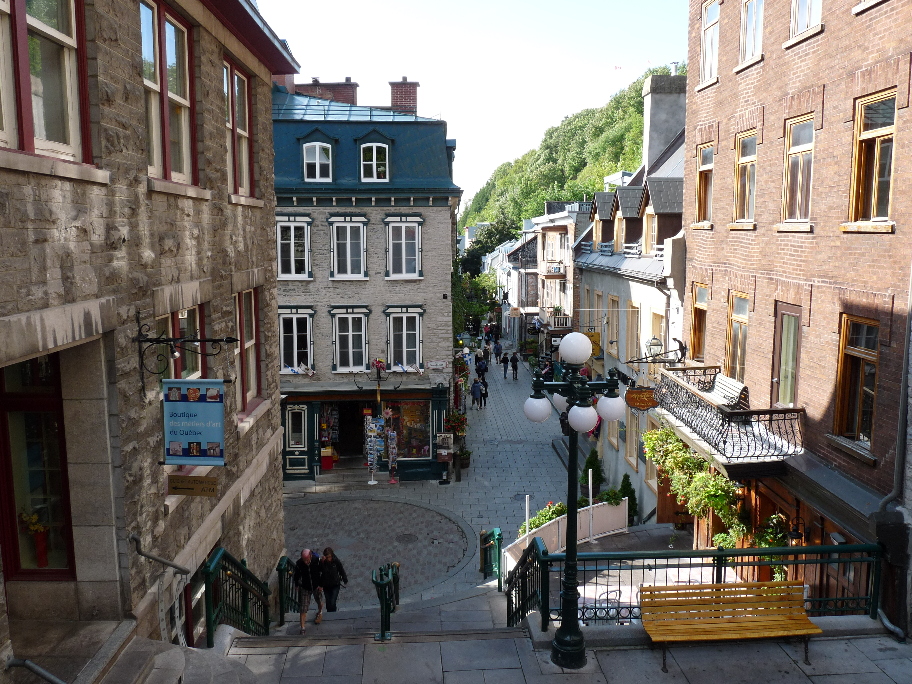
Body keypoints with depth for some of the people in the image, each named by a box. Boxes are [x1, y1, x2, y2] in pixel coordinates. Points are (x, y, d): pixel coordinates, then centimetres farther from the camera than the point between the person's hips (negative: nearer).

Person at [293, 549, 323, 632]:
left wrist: (321, 585, -9)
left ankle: (320, 613, 55)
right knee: (303, 608, -3)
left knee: (319, 602, 24)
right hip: (305, 587, -1)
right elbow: (296, 575, -4)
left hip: (316, 586, 1)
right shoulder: (299, 563, -23)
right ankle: (303, 627, 8)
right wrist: (297, 586, 5)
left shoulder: (317, 560, -25)